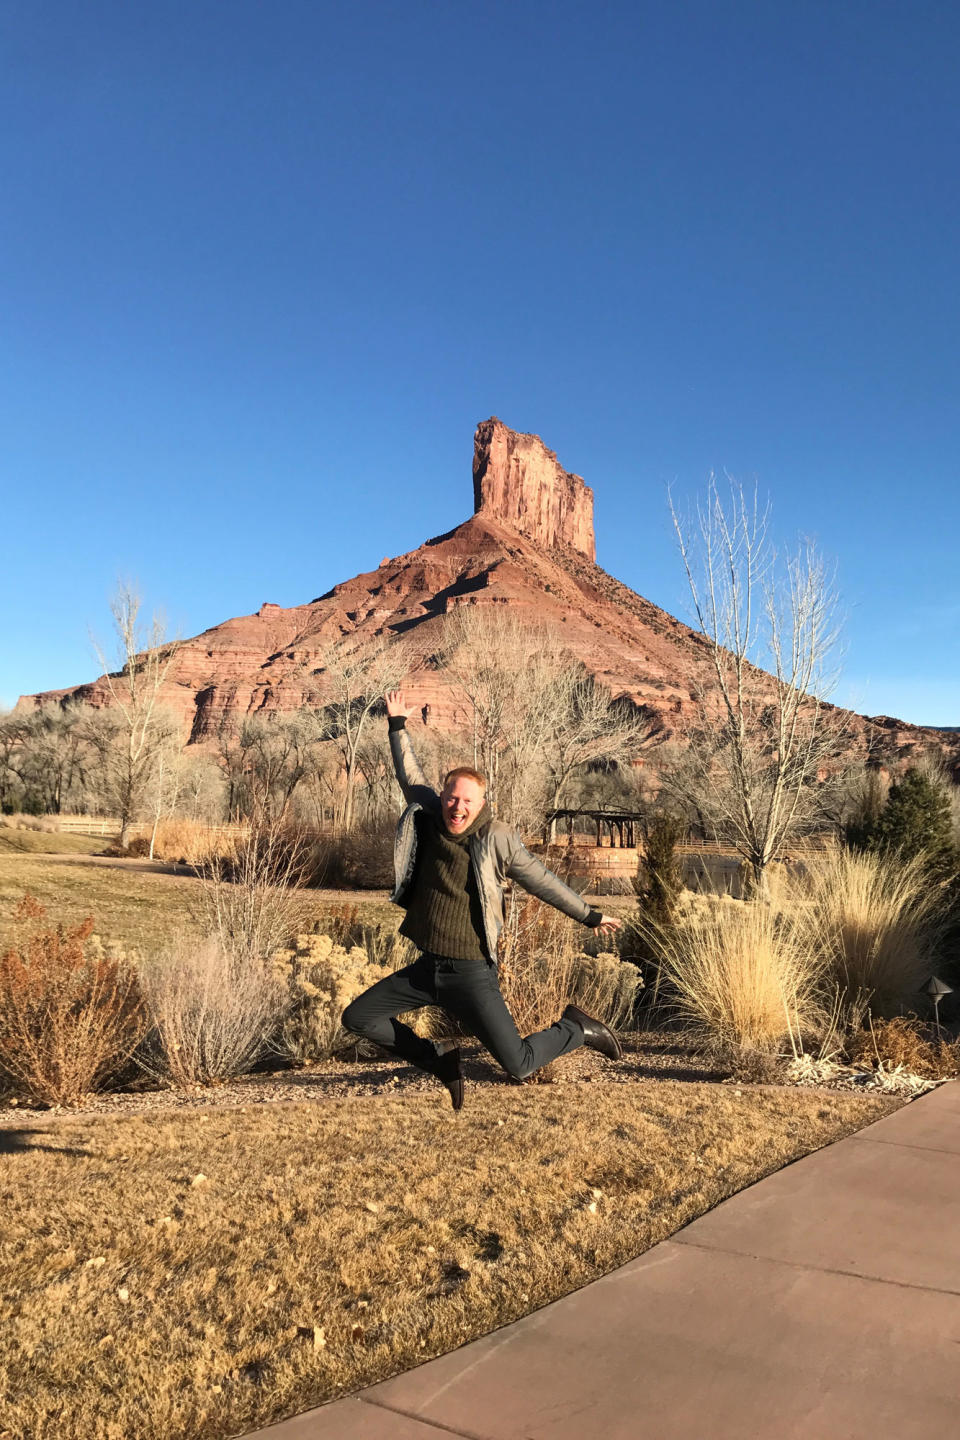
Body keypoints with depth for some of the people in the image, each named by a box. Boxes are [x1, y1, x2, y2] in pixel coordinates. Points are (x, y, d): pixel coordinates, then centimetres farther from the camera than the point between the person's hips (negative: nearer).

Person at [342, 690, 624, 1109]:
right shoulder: (428, 819, 1)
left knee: (518, 1065, -10)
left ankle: (577, 1029, 21)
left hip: (471, 972, -5)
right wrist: (398, 725, 19)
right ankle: (442, 1063, 20)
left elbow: (541, 880, -3)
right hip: (426, 966, 6)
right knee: (358, 1018, 6)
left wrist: (589, 916, 0)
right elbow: (410, 776, 17)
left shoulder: (497, 838, -11)